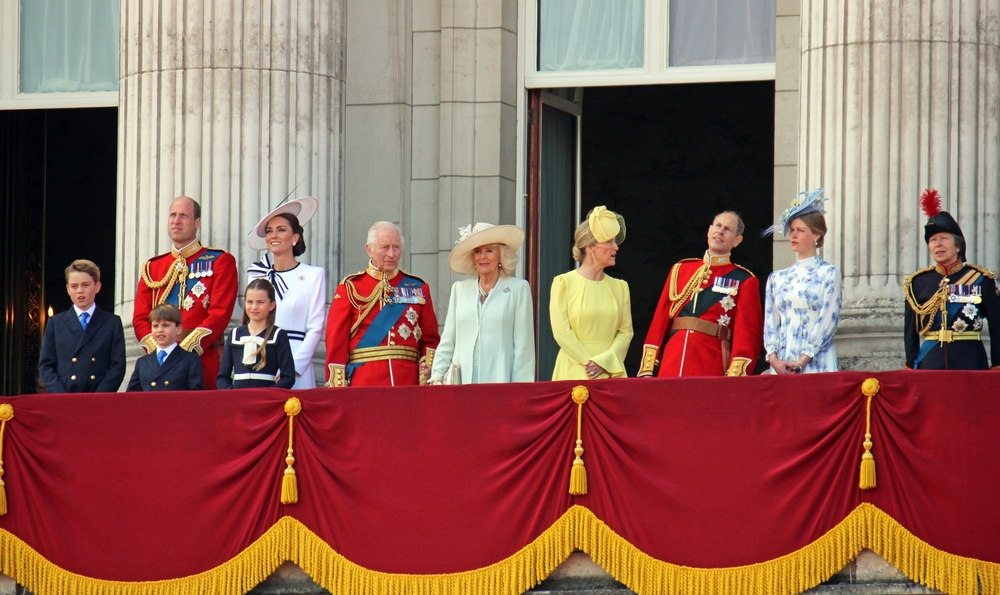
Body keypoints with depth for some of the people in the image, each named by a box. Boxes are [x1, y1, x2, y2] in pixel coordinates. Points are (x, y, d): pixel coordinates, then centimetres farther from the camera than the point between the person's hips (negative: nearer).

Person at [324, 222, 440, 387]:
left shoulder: (418, 288, 12)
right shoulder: (351, 288, 5)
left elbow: (430, 340, 10)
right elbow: (336, 341, 1)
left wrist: (427, 382, -5)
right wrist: (338, 391, -7)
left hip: (409, 382, 2)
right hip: (364, 384, -2)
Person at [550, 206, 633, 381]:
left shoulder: (619, 287, 12)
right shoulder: (564, 283, 2)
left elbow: (625, 332, 6)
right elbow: (561, 331, -6)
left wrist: (604, 361, -10)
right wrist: (588, 362, -12)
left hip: (610, 372, 3)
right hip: (575, 372, -3)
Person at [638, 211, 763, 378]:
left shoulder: (744, 281, 3)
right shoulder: (680, 269, 15)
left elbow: (747, 333, -4)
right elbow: (660, 320, 11)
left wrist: (734, 379, -15)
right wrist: (647, 370, 4)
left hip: (712, 370, -3)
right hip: (671, 367, 3)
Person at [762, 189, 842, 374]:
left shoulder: (829, 273, 3)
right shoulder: (777, 278, 16)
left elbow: (828, 321, -5)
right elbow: (770, 323, 10)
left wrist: (803, 361, -13)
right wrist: (774, 359, -7)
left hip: (815, 363, -4)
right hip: (781, 364, 4)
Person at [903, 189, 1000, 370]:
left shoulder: (981, 280, 2)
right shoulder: (918, 283, 8)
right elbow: (910, 332, 12)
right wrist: (911, 367, 6)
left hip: (971, 363, -2)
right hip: (930, 363, 2)